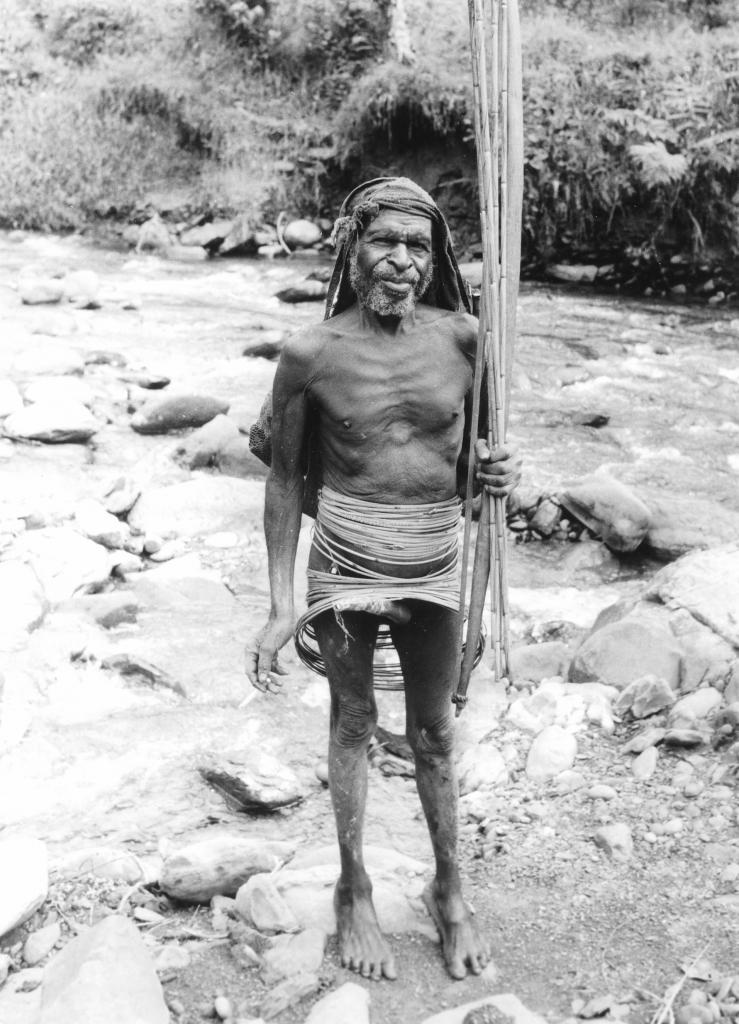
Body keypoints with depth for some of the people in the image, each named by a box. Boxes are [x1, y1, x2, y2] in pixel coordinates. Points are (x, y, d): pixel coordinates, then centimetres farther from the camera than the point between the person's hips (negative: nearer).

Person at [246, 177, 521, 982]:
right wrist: (281, 607, -4)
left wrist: (494, 471, -13)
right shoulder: (312, 354, -10)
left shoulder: (462, 338, -5)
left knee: (434, 735, 16)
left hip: (435, 569, 2)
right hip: (344, 566, -1)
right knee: (352, 725, 15)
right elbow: (285, 480, -2)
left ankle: (449, 893, 37)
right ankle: (354, 893, 35)